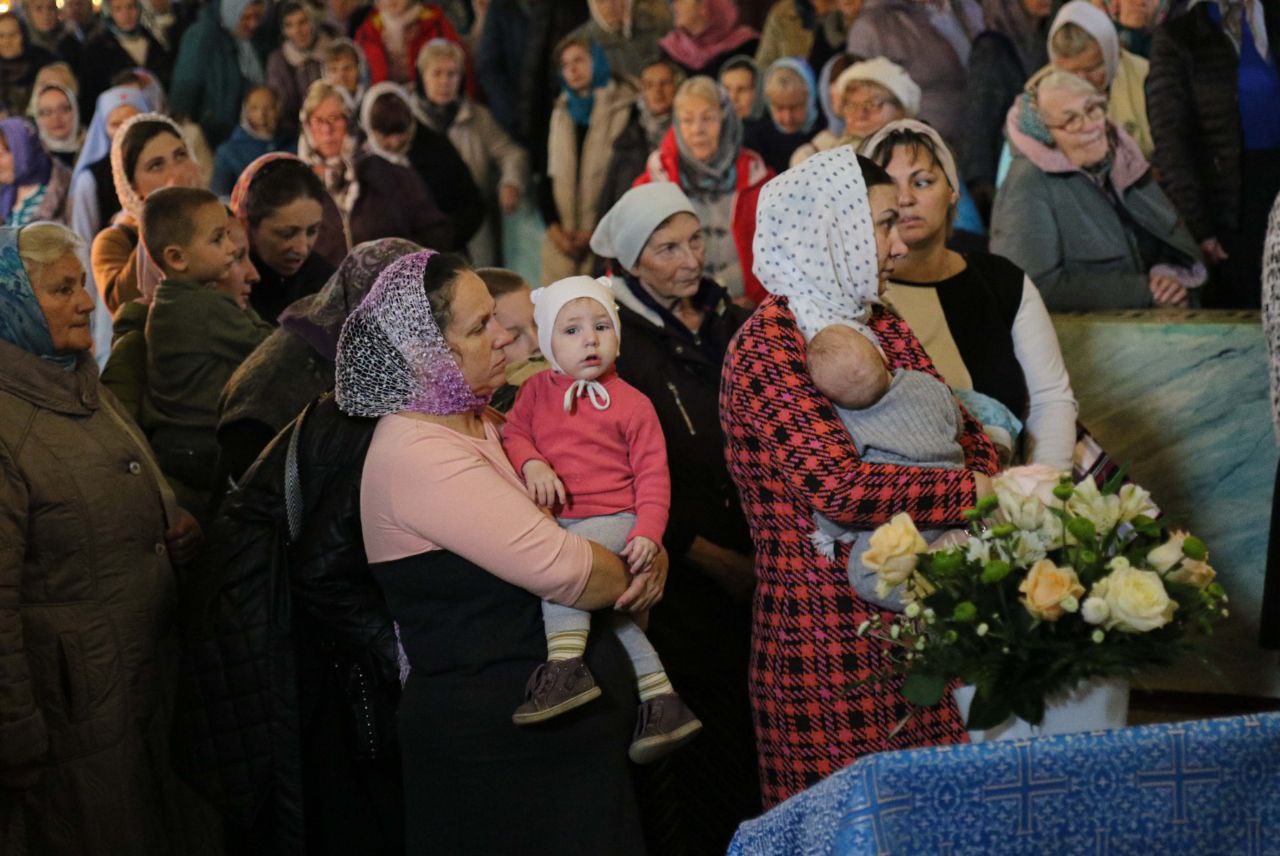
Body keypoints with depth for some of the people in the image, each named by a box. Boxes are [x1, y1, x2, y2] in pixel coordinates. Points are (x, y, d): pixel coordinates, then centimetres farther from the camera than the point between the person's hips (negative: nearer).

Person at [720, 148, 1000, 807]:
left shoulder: (882, 328, 15)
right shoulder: (764, 351, -12)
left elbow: (966, 430, 9)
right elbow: (838, 486, -23)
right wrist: (981, 492, -23)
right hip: (827, 629, -7)